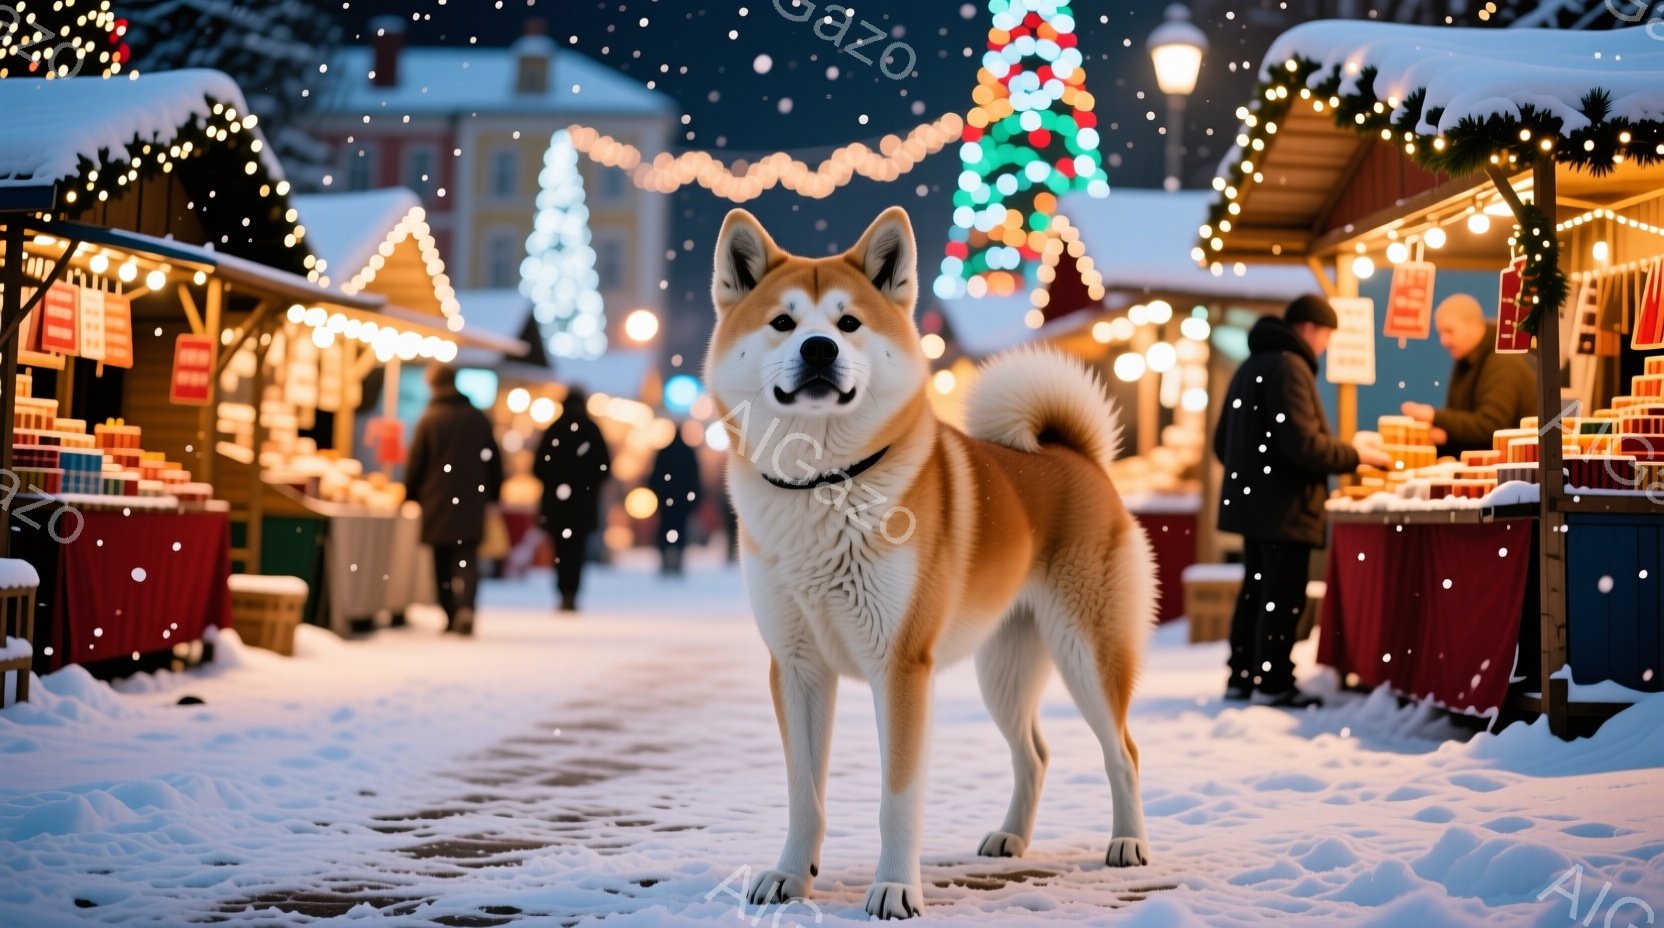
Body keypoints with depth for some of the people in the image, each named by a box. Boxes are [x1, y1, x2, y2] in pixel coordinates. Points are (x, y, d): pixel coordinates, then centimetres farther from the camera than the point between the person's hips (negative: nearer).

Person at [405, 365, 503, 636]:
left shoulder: (430, 420, -6)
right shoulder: (478, 419, 4)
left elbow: (415, 463, -3)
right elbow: (493, 460, 9)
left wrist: (410, 496, 9)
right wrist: (492, 494, 19)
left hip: (437, 502, -2)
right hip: (471, 502, 2)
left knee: (443, 562, 9)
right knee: (467, 557, 0)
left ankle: (451, 618, 8)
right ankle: (466, 606, -23)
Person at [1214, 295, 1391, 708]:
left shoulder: (1252, 365, 15)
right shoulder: (1289, 367, -15)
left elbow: (1223, 442, 20)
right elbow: (1303, 443, -22)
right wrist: (1357, 455, -11)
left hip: (1251, 500, 10)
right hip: (1284, 506, -10)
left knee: (1256, 590, 15)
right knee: (1283, 594, -4)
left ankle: (1242, 676, 19)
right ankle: (1273, 682, -2)